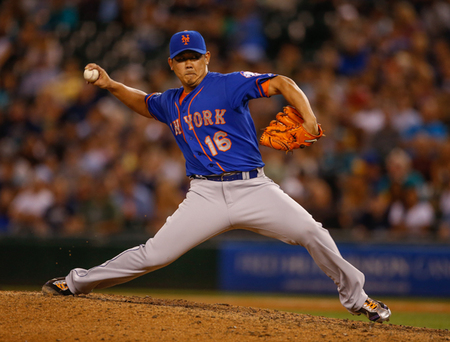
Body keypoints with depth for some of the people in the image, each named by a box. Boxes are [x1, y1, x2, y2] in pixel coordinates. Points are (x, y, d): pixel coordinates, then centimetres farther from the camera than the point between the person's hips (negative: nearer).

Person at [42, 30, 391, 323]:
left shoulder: (230, 84, -3)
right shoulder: (170, 103, 13)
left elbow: (282, 83, -10)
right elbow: (142, 101, 34)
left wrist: (308, 117, -26)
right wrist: (111, 85, 17)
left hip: (253, 188, -2)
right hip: (205, 195, 2)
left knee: (312, 233, -15)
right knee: (154, 254, -5)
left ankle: (355, 296, 3)